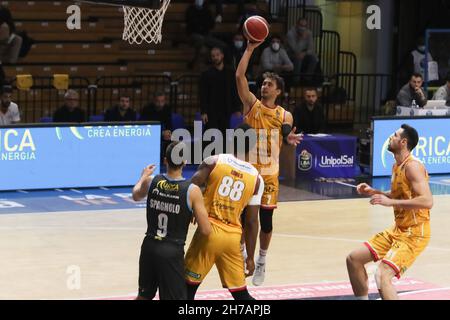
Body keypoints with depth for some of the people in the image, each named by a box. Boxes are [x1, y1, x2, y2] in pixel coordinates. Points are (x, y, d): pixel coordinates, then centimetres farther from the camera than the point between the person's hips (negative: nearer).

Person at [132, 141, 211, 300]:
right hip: (172, 252, -5)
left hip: (149, 246, 5)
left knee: (144, 296, 24)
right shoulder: (192, 190, -14)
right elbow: (206, 231, -11)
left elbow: (136, 196, 24)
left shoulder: (151, 181, -2)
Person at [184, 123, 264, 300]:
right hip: (233, 237, 2)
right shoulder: (256, 178, 4)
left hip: (209, 231, -2)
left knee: (188, 286, 9)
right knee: (241, 293, 13)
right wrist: (250, 257, 11)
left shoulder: (215, 161, -3)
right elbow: (252, 222, 5)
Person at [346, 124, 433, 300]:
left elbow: (427, 201, -30)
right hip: (398, 230, 10)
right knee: (354, 259, 11)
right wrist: (373, 192, 10)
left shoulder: (412, 166, -19)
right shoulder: (397, 166, 10)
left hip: (414, 234, -10)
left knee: (382, 275, -25)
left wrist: (390, 202, -30)